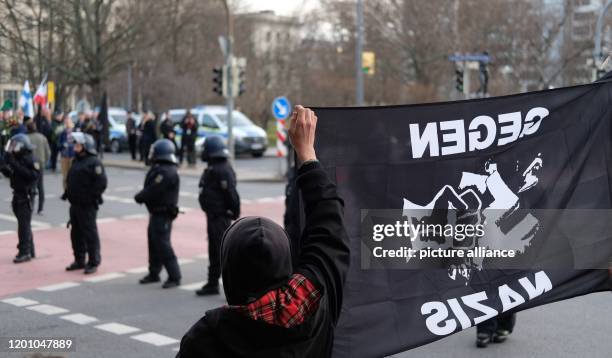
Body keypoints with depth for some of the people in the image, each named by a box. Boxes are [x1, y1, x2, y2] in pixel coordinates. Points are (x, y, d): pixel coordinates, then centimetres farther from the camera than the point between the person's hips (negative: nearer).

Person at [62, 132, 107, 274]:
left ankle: (93, 262, 6)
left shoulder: (94, 162, -13)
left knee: (90, 233, -3)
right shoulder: (76, 161, 15)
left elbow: (101, 183, -19)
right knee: (76, 233, 14)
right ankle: (79, 260, 26)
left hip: (87, 205, -9)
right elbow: (70, 180, 25)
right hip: (75, 204, 9)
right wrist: (67, 193, 13)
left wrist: (91, 198, -18)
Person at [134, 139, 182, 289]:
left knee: (162, 244, -9)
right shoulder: (159, 169, 13)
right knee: (153, 242, 17)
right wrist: (141, 196, -4)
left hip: (163, 214, -10)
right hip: (156, 213, 10)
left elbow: (153, 191, -24)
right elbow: (150, 188, 14)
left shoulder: (166, 172, -22)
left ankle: (174, 277, -4)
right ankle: (154, 273, 29)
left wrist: (139, 197, -9)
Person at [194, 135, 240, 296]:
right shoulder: (213, 168, 15)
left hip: (220, 217, -11)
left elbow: (231, 194, -23)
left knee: (221, 250, -10)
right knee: (214, 249, 17)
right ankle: (212, 283, 26)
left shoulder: (222, 170, -20)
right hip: (214, 216, 11)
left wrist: (234, 212, -19)